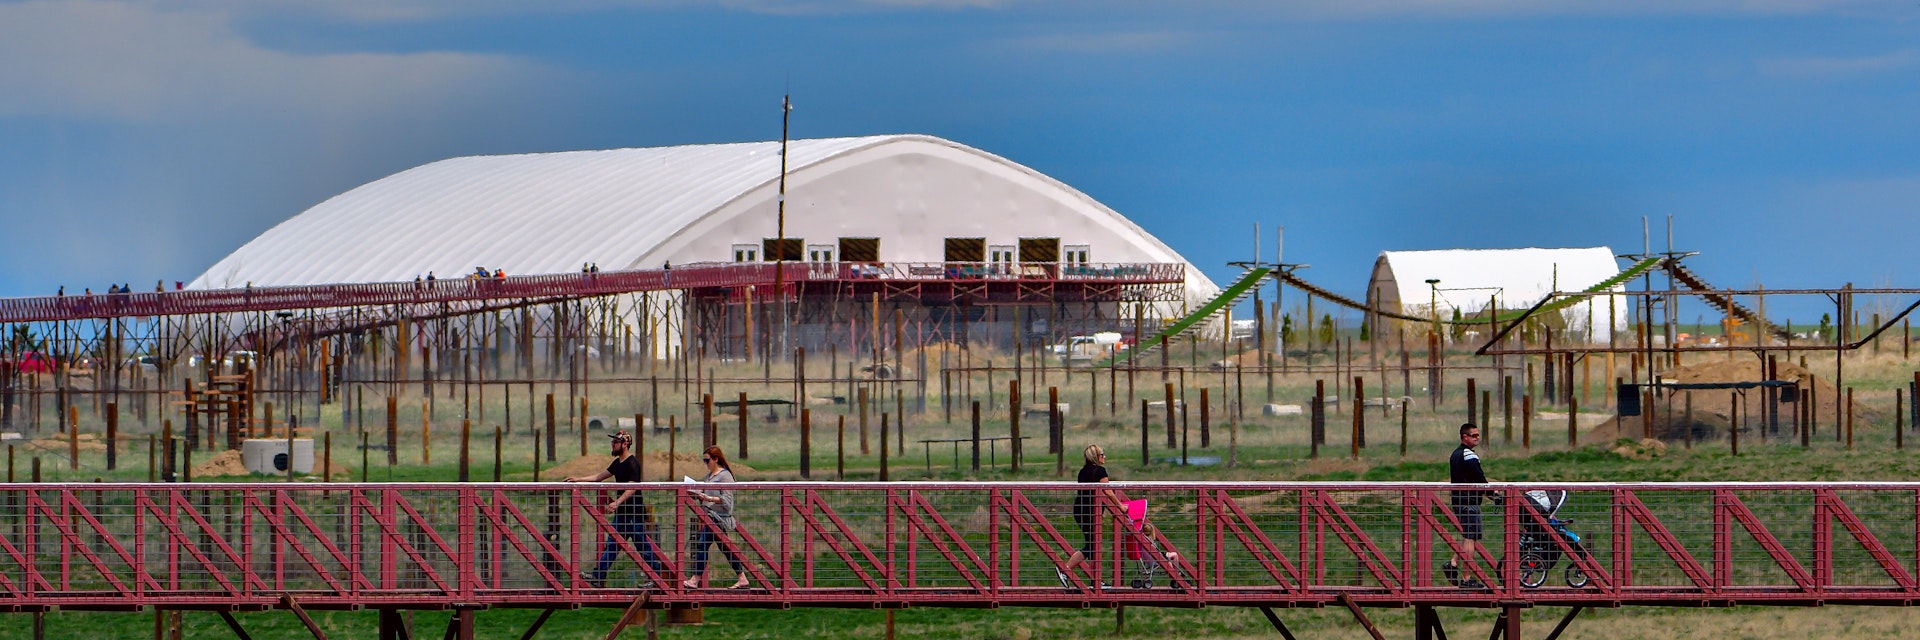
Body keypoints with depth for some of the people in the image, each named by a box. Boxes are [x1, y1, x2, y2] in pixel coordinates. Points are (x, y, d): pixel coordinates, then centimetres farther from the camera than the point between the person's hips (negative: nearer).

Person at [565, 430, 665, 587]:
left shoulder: (632, 463, -15)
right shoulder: (618, 463, 15)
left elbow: (632, 488, -23)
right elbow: (600, 477, 23)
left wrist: (617, 503, -32)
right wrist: (578, 479, 19)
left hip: (634, 512, -10)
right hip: (622, 512, 10)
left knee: (642, 545, -4)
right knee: (611, 545, 9)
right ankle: (598, 577, 9)